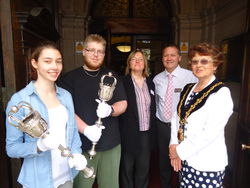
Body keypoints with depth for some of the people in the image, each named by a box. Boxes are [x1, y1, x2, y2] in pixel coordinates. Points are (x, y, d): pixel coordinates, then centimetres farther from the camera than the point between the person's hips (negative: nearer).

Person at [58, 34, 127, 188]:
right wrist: (86, 129, -22)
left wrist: (110, 110, -18)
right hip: (81, 145, -2)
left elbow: (123, 104, 4)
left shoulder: (112, 76, 7)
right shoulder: (70, 78, -2)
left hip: (111, 144, 3)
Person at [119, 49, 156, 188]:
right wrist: (120, 131, -11)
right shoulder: (123, 82, -7)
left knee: (143, 168, 17)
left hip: (146, 133, 5)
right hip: (129, 133, -4)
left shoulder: (150, 82, 9)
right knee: (127, 168, 11)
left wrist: (152, 129, 11)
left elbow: (153, 107, 13)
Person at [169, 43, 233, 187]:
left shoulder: (221, 93, -14)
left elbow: (209, 133, -21)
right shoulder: (188, 89, 6)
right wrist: (174, 146, -5)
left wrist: (180, 151, -14)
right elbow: (177, 118, 7)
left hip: (208, 165, -5)